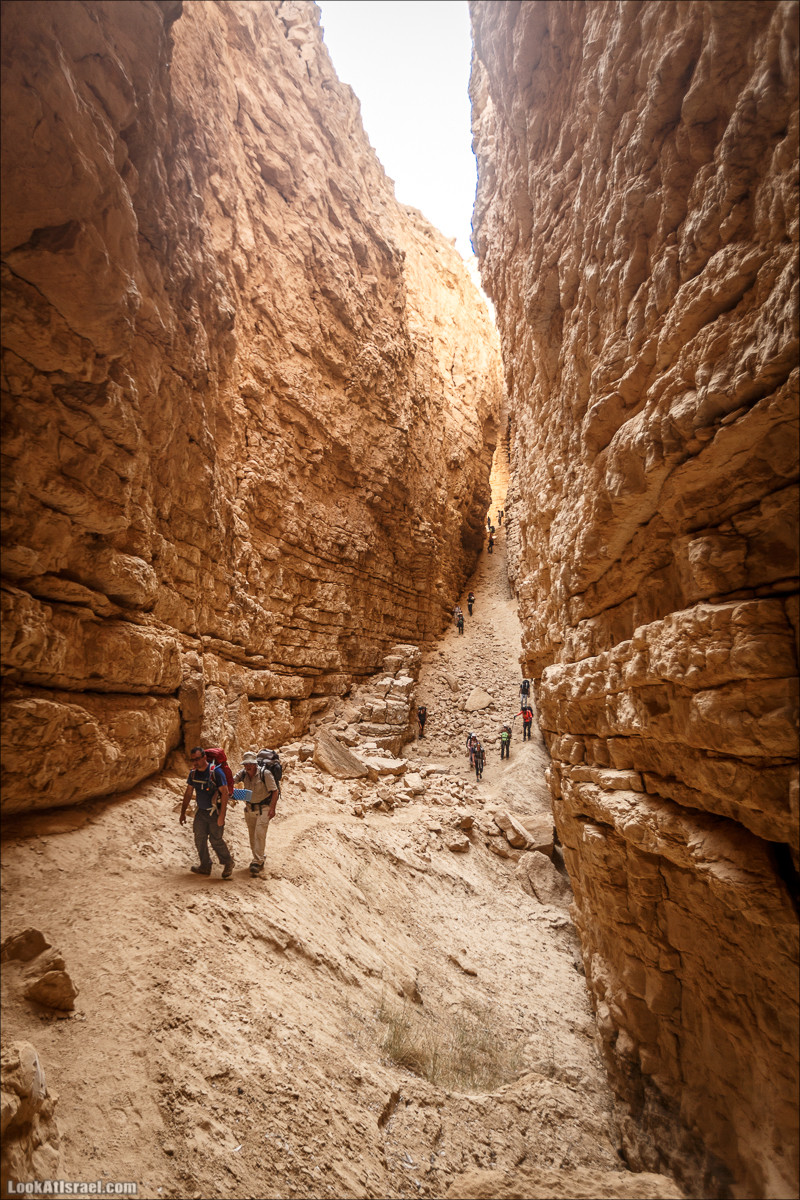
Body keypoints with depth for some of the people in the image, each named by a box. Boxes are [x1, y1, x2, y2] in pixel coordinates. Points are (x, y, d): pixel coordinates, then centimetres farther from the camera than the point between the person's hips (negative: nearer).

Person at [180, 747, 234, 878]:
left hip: (215, 812, -6)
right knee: (199, 838, 8)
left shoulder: (216, 771, -19)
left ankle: (228, 863, 18)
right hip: (201, 812, 6)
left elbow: (225, 793, -19)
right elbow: (188, 793, 13)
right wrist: (183, 812, 13)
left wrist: (222, 815, -21)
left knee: (216, 840, -2)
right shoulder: (193, 773, 2)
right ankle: (205, 866, 25)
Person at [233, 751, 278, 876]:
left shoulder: (265, 773, -20)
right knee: (252, 834, 13)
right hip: (249, 808, 6)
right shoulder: (243, 773, -4)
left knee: (260, 834, -13)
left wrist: (272, 808, -20)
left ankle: (257, 862, -7)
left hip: (264, 808, -6)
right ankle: (260, 858, 29)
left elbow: (274, 791, -16)